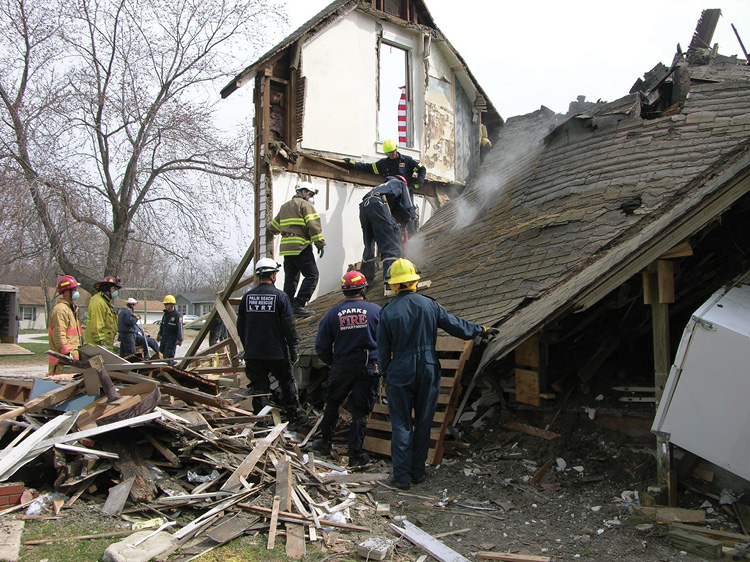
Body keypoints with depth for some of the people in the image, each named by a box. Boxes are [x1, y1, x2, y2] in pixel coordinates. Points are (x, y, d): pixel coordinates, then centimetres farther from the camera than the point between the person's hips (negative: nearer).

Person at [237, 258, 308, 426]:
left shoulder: (247, 297, 3)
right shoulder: (280, 296, -10)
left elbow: (240, 327, 10)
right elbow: (289, 326, -10)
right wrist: (294, 349, -1)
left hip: (252, 353, 4)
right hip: (276, 352, -3)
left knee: (259, 386, 10)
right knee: (287, 382, 12)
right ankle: (294, 416, 20)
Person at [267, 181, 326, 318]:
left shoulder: (284, 206, 23)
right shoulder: (305, 205, -1)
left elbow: (274, 226, 28)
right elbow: (313, 226, -13)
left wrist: (270, 234, 48)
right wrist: (320, 244, -10)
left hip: (286, 247, 8)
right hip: (301, 246, -8)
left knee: (290, 278, 11)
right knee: (312, 275, -8)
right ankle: (298, 305, -16)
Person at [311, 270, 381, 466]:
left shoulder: (333, 313, -4)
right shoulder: (375, 310, -7)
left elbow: (321, 347, 0)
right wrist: (380, 362, 15)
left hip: (341, 369, 1)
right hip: (369, 368, -1)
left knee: (332, 404, 21)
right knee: (360, 411, 6)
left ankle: (325, 442, 33)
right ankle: (355, 454, 10)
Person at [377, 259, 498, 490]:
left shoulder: (387, 312, -7)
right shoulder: (429, 305, -3)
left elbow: (383, 349, -1)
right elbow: (456, 325, 5)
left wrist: (385, 374, 12)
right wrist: (482, 330, 20)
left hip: (400, 373, -2)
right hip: (428, 370, 2)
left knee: (401, 423, 7)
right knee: (423, 422, 12)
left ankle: (402, 476, 8)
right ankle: (418, 472, 21)